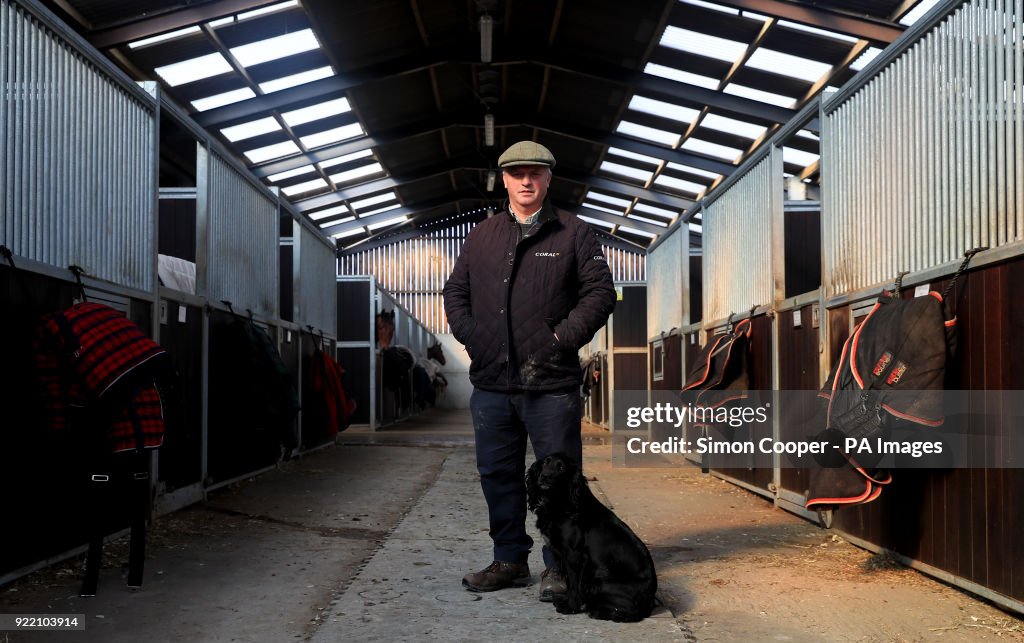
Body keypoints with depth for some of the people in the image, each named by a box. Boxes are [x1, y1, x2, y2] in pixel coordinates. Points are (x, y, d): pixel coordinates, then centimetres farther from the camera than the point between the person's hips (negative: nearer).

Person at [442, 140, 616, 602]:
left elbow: (600, 292, -1)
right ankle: (509, 560, 25)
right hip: (491, 382, 4)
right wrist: (470, 335, 4)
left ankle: (558, 567, 11)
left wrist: (564, 337, -9)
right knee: (498, 475, 12)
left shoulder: (573, 233, 4)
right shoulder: (481, 236, 15)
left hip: (551, 383, -4)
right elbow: (455, 292, 19)